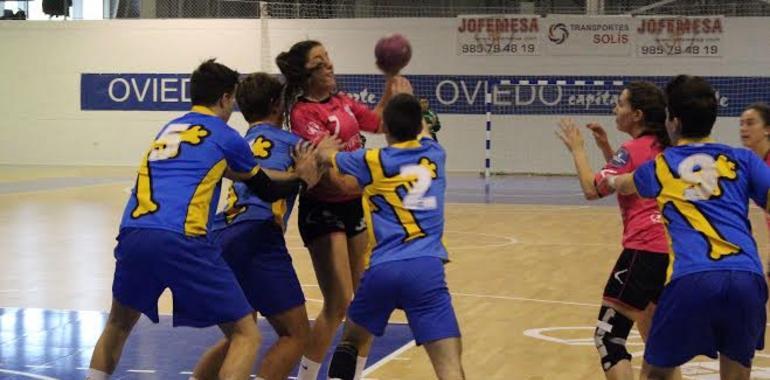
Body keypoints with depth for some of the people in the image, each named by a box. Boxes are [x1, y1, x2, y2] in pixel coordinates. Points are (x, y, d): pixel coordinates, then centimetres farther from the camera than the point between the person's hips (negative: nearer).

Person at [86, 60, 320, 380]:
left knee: (119, 323, 31)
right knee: (245, 335, 5)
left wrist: (290, 174, 48)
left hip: (132, 235, 6)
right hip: (180, 241, -6)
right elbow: (265, 191, 26)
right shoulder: (226, 137, 12)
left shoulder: (169, 129, 30)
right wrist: (301, 178, 43)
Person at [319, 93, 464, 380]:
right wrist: (408, 102, 55)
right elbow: (417, 132, 40)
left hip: (381, 268, 1)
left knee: (353, 340, 28)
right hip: (425, 267, -1)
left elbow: (321, 155, 27)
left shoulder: (370, 162, 9)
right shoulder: (434, 154, 15)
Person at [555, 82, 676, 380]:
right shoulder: (662, 148, 16)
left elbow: (592, 189, -10)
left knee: (608, 335, -8)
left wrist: (577, 149, 2)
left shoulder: (633, 149, -8)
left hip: (644, 250, -9)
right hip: (671, 251, 9)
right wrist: (605, 147, 24)